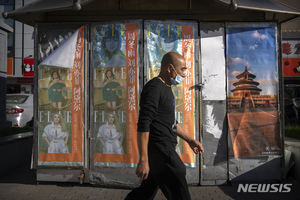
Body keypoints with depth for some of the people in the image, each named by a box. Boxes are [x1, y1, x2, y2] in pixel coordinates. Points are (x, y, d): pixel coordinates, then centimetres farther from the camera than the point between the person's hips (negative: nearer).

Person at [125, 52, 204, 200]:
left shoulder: (166, 88, 18)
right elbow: (143, 125, -22)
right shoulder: (154, 88, -14)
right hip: (159, 149, -10)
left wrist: (190, 140, 21)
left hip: (165, 149, 10)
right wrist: (143, 160, -24)